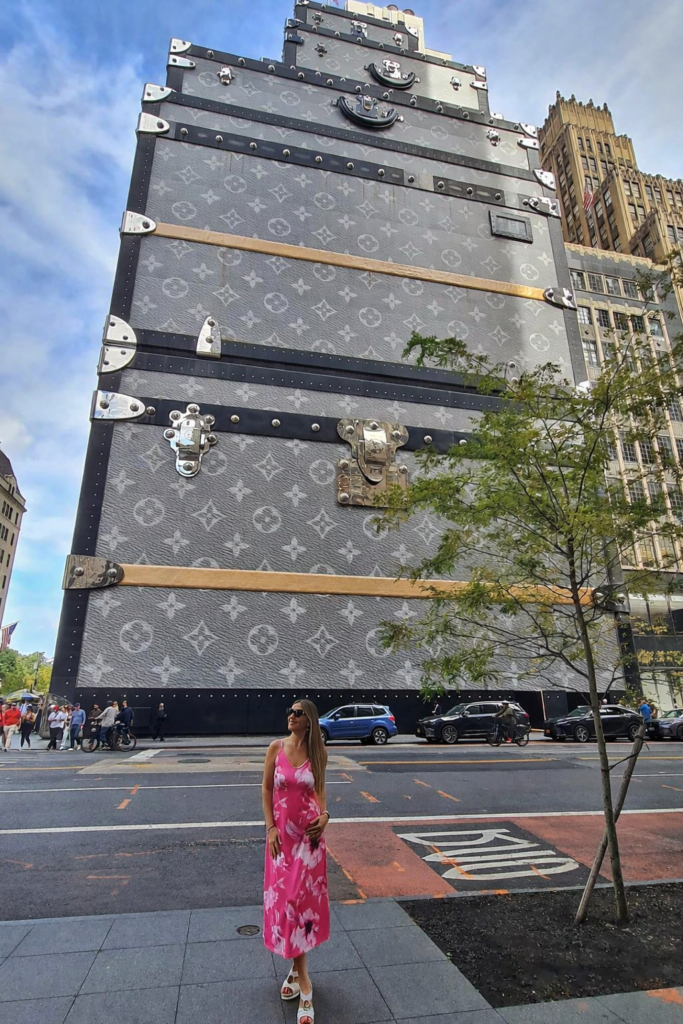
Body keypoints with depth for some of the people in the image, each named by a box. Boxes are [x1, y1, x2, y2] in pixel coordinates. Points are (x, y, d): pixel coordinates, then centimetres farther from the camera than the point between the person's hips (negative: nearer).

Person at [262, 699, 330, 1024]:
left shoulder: (317, 752, -7)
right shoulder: (276, 748, -8)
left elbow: (319, 789, 5)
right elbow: (266, 789, -1)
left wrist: (324, 815, -12)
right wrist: (270, 828, -6)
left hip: (309, 833, -1)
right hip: (282, 832, 1)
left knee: (303, 897, 3)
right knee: (284, 897, 9)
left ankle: (297, 969, 22)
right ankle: (304, 982, 27)